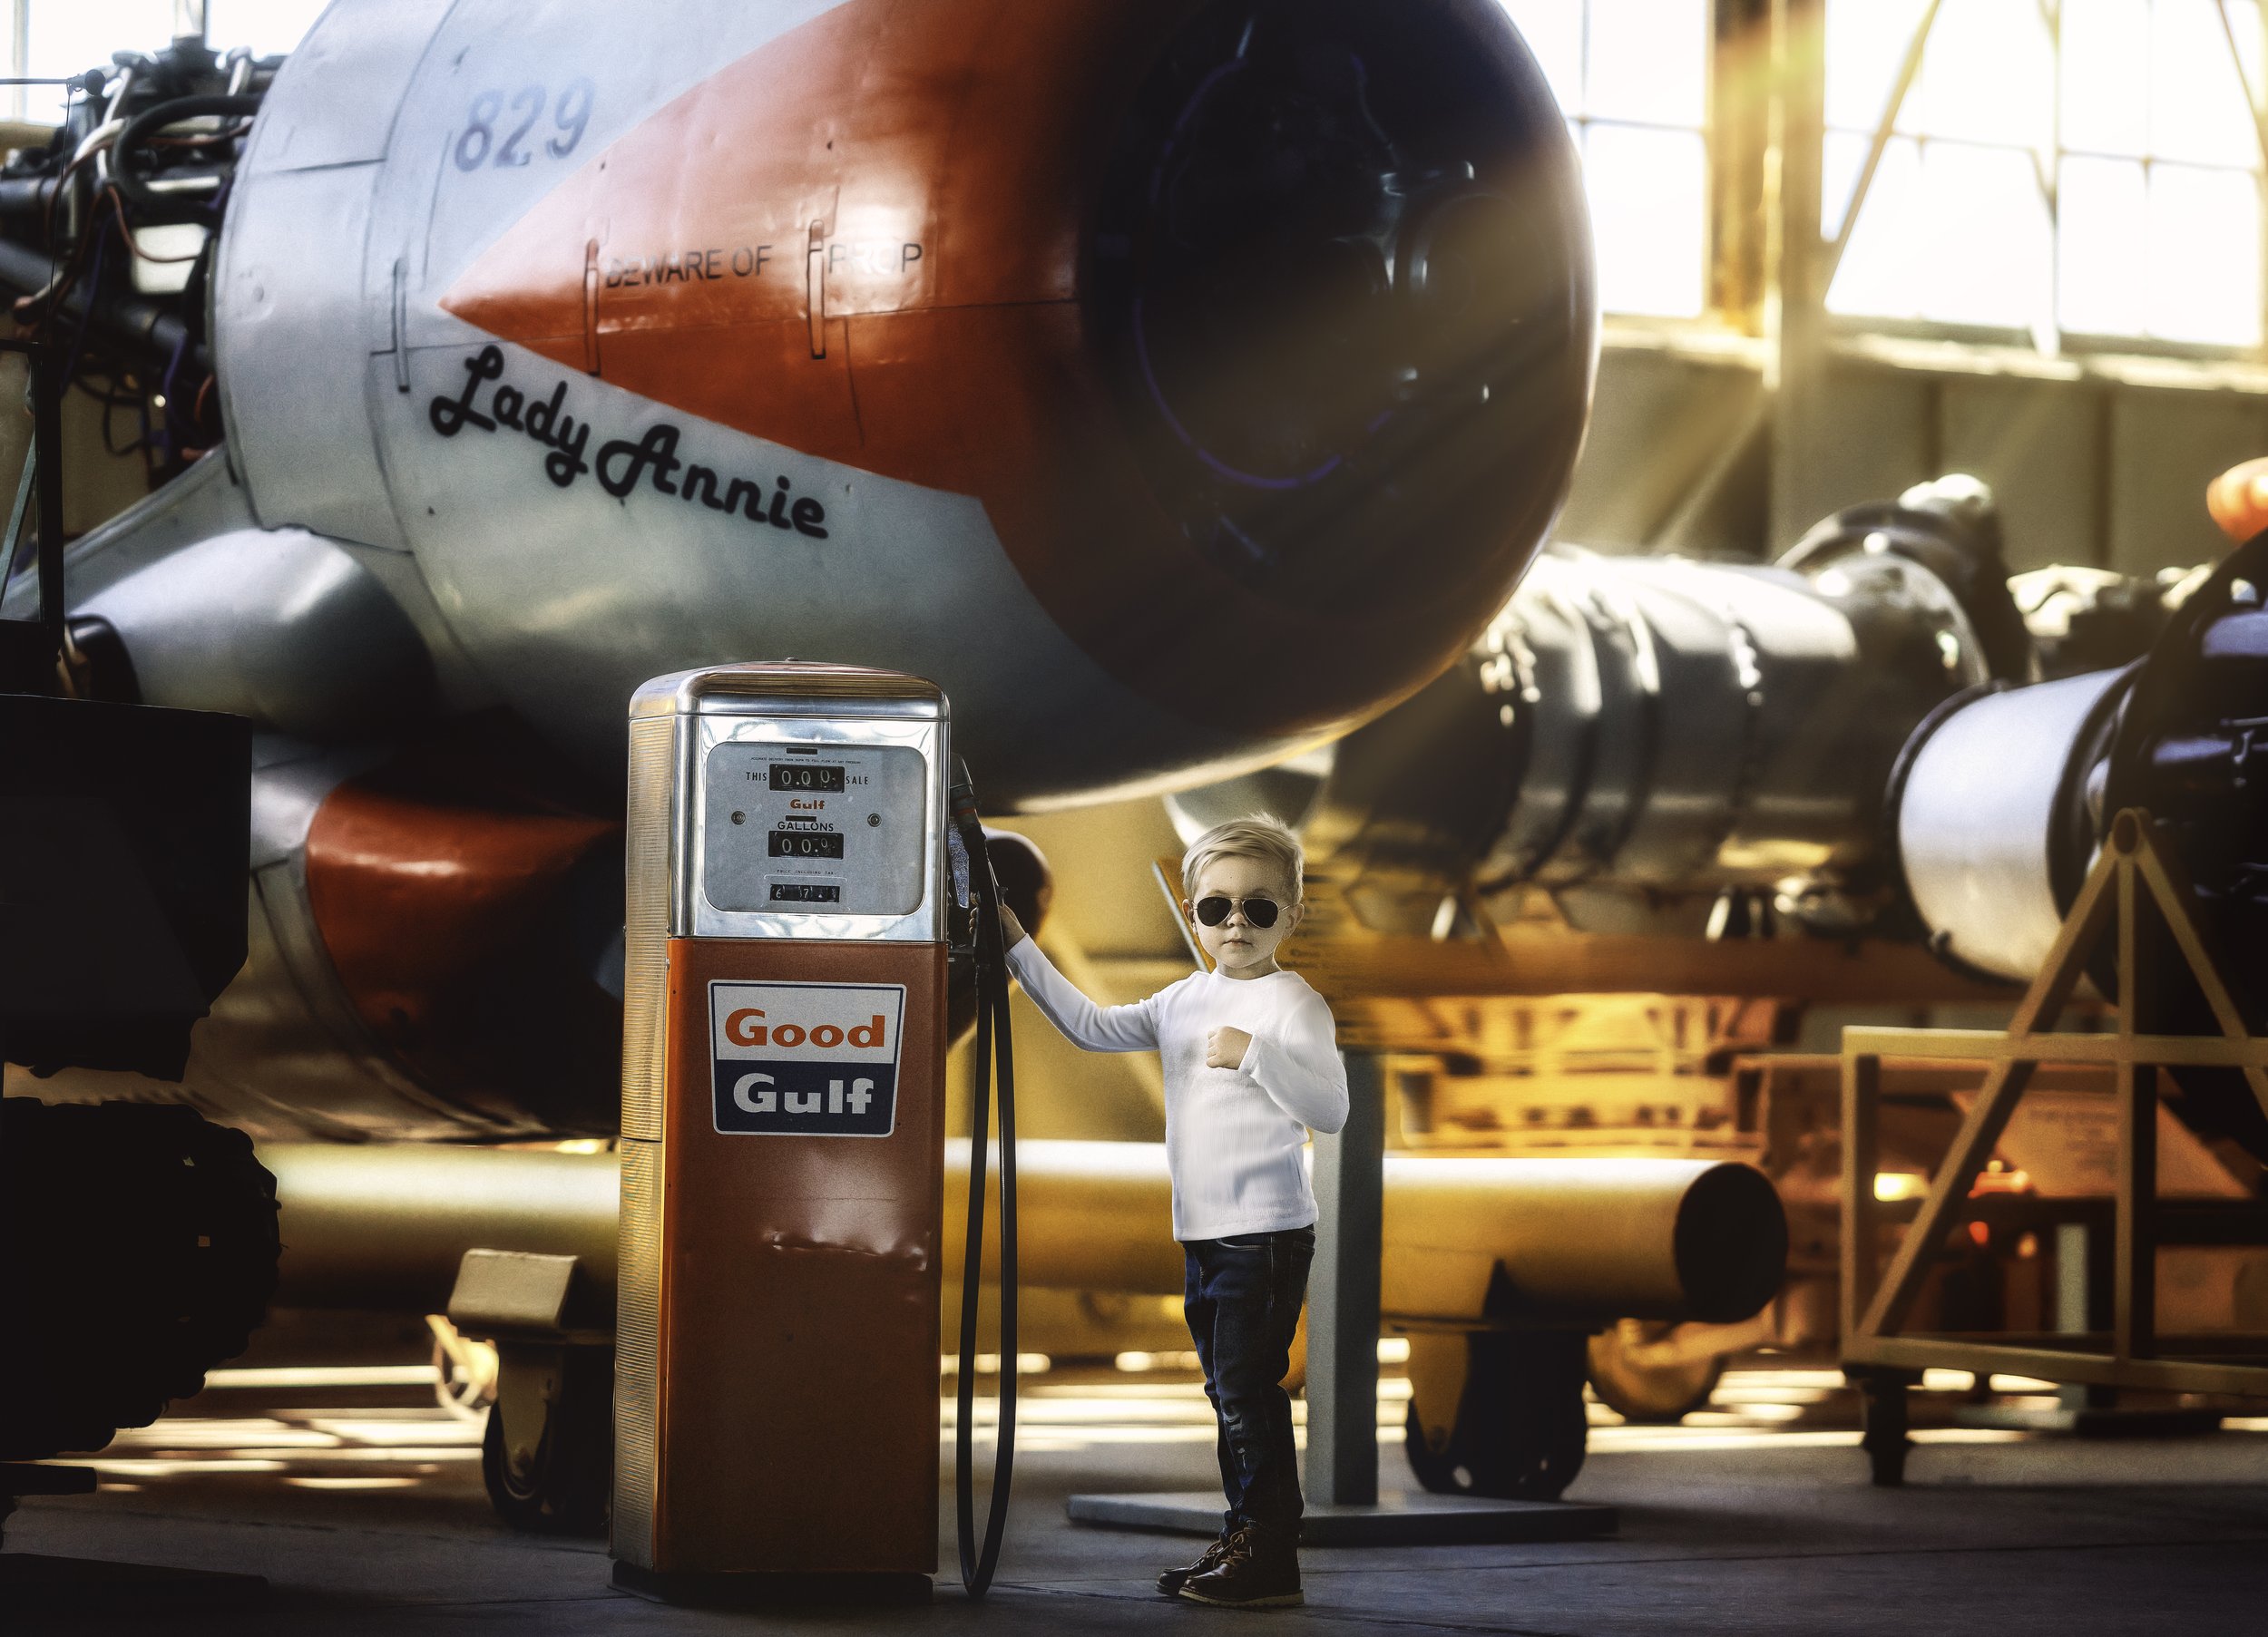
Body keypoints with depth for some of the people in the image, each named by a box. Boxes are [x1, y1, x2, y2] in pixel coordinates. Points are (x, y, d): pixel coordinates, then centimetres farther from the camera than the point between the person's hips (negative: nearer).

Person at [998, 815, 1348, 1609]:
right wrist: (1020, 948, 16)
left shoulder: (1293, 1003, -9)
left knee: (1249, 1389, -9)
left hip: (1266, 1231, -8)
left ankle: (1269, 1559, -6)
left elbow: (1330, 1109, -18)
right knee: (1228, 1393, 13)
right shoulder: (1184, 1000, 14)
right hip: (1202, 1233, 8)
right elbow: (1091, 1028, 19)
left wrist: (1256, 1054, -29)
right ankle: (1241, 1543, 21)